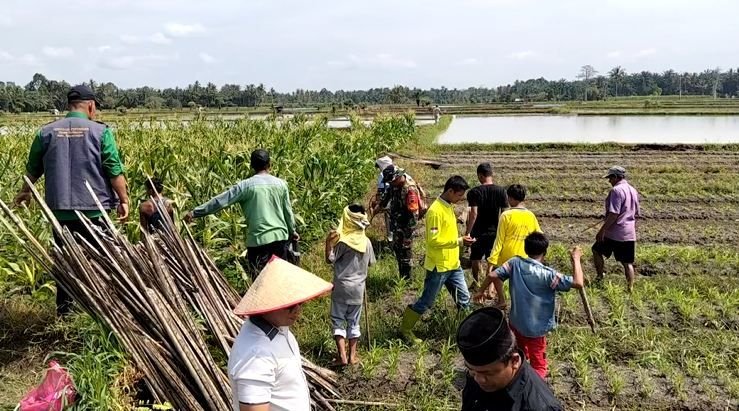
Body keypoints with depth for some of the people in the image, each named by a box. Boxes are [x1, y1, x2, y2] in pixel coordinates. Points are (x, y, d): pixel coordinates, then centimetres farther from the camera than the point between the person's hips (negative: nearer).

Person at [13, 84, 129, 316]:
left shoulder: (47, 132, 3)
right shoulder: (100, 131, -7)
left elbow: (33, 169, 14)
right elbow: (114, 171, -10)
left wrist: (25, 192, 32)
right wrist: (124, 199, 0)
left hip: (60, 209, 3)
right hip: (94, 209, -3)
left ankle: (64, 310, 20)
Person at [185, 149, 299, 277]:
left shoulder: (246, 185, -6)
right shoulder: (281, 184, 3)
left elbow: (220, 201, -7)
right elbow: (288, 211, 10)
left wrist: (195, 213, 0)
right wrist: (292, 231, 27)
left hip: (258, 239, -3)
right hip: (280, 237, 3)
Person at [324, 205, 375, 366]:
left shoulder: (343, 241, -15)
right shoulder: (366, 242, -1)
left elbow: (330, 260, -10)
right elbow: (370, 263, 10)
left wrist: (328, 242, -13)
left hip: (341, 287, -4)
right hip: (358, 287, 4)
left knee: (338, 320, 4)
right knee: (353, 322, 13)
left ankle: (342, 356, -3)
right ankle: (352, 355, 16)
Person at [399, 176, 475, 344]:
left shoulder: (449, 207, 9)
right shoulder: (435, 211, -20)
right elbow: (434, 241, -24)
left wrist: (462, 240, 6)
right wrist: (459, 241, -20)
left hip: (453, 264, 8)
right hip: (438, 267, -8)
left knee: (464, 299, 10)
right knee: (426, 302, 5)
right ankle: (405, 329, 20)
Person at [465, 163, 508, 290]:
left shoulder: (474, 192, -12)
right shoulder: (501, 191, -3)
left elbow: (473, 214, -18)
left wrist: (467, 232, -14)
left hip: (478, 232, -2)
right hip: (495, 232, 2)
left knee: (476, 259, 19)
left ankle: (476, 282, 38)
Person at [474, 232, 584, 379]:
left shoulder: (515, 263, -10)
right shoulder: (548, 274, -22)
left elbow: (492, 275, -10)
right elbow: (578, 283, -24)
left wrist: (481, 291, 6)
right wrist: (576, 258, -12)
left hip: (516, 322, 5)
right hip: (535, 328, -5)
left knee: (522, 352, 32)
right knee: (539, 366, 10)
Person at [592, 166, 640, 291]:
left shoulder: (616, 190, -15)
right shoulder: (633, 191, 13)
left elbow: (613, 214, -22)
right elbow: (636, 214, 20)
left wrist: (602, 230, -19)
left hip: (614, 233, -7)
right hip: (630, 234, 7)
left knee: (597, 250, 15)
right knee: (628, 263, 9)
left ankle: (600, 277, 16)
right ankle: (630, 289, 9)